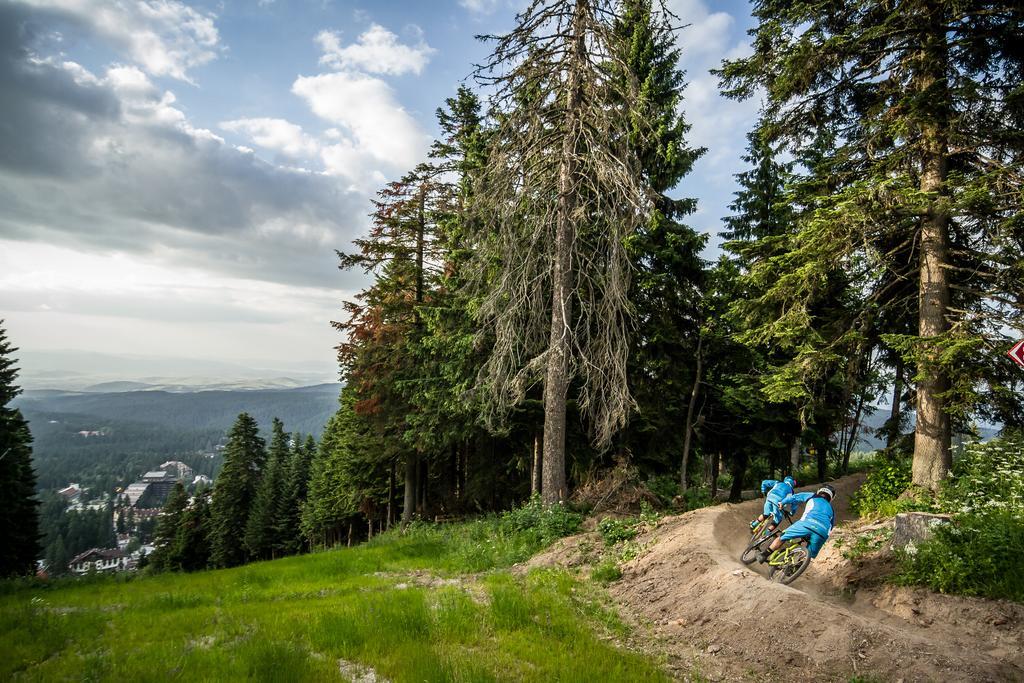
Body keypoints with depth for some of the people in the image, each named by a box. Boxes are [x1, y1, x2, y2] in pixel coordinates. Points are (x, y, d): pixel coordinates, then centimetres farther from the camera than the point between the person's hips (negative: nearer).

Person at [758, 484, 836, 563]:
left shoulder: (812, 496, 26)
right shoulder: (831, 509, 35)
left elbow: (793, 497, 25)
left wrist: (782, 502, 41)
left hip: (808, 523, -2)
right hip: (823, 532, 3)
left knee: (783, 537, 12)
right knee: (809, 556, 18)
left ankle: (763, 555, 12)